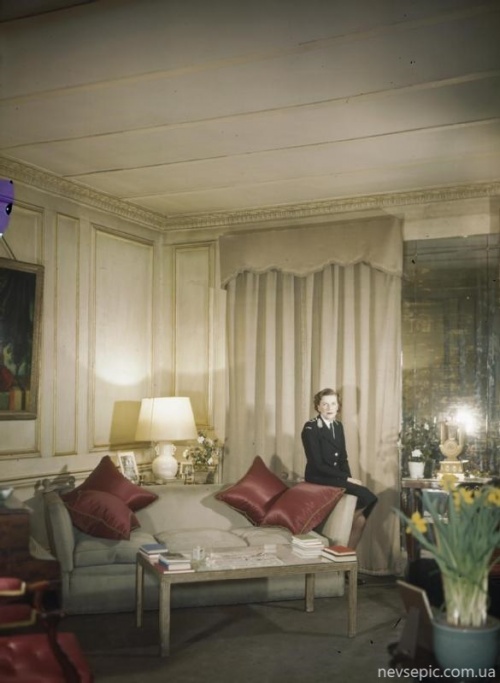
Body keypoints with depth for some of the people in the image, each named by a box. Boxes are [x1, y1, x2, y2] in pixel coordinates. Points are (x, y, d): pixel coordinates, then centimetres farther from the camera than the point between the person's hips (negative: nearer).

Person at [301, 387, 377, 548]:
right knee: (368, 499, -21)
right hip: (319, 478, -7)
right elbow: (317, 465, -18)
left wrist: (349, 478, -7)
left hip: (337, 477, 7)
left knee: (362, 517, -14)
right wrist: (346, 478, -19)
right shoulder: (310, 428, -13)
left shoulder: (338, 426, 10)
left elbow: (343, 458, 12)